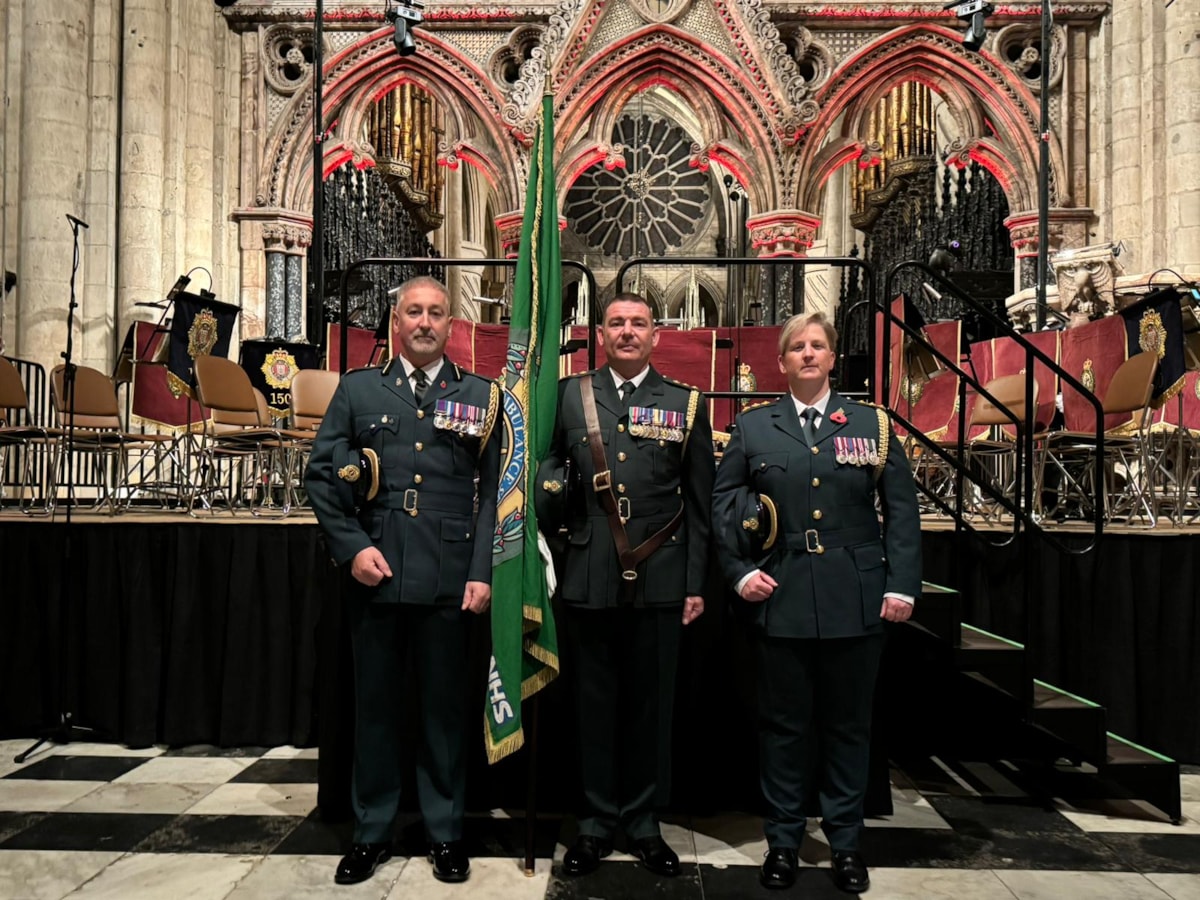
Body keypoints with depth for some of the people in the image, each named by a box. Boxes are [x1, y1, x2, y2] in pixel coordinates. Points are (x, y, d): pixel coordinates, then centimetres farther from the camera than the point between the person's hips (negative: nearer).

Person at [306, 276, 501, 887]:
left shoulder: (480, 396, 6)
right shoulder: (357, 390, 9)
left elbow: (494, 491, 2)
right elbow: (321, 474, 6)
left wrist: (482, 573, -5)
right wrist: (352, 547, -6)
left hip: (448, 580, -1)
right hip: (375, 575, 1)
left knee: (444, 706, 9)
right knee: (373, 704, 11)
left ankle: (446, 834, 26)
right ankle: (372, 833, 28)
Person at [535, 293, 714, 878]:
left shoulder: (687, 404, 6)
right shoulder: (568, 396, 7)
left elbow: (700, 504, 5)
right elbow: (547, 462, 12)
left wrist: (696, 584, 2)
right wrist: (551, 489, -10)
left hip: (659, 581, 0)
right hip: (588, 580, 1)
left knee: (650, 705, 10)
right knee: (593, 704, 11)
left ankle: (644, 824, 27)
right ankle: (597, 824, 27)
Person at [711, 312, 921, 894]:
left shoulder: (872, 424, 7)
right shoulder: (752, 426, 6)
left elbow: (901, 510, 5)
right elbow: (722, 504, 5)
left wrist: (901, 585, -2)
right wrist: (739, 572, -5)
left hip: (856, 600, 1)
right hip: (780, 599, 0)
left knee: (848, 722, 11)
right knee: (784, 723, 9)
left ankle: (845, 842, 27)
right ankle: (782, 841, 24)